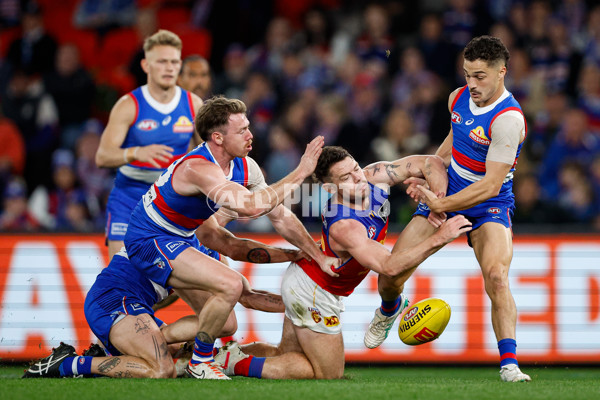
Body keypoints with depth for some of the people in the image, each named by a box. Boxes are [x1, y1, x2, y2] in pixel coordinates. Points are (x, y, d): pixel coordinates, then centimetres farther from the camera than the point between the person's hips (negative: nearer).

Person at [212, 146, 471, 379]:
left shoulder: (374, 177, -15)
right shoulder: (345, 227, -37)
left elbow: (430, 164, -10)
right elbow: (389, 266, -44)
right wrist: (439, 239, -48)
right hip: (314, 294, -9)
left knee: (285, 357, 20)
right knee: (328, 374, 4)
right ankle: (235, 363, -1)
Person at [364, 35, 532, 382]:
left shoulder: (508, 119, -26)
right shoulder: (459, 98, -3)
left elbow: (490, 186, -28)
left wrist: (440, 204, -25)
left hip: (490, 205, -6)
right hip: (445, 196, 6)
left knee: (496, 276, -31)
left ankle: (509, 364, -27)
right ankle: (388, 312, 37)